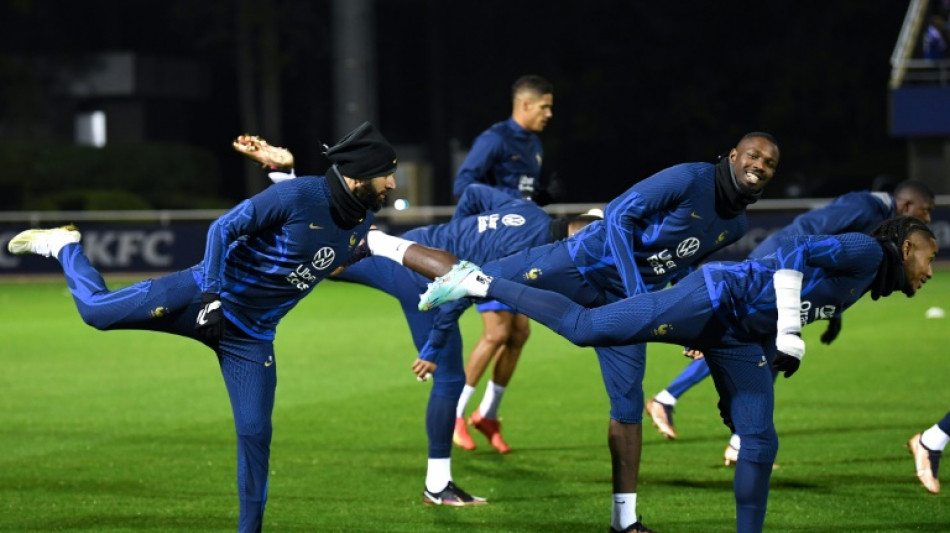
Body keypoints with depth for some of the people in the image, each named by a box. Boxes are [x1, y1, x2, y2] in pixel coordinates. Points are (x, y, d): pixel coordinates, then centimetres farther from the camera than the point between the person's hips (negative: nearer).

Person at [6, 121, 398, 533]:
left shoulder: (363, 223, 0)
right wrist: (212, 294, -24)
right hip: (204, 296, -5)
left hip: (251, 337, 5)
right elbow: (224, 228, -18)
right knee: (96, 309, -9)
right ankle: (63, 246, 22)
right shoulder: (300, 196, -21)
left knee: (255, 433, -3)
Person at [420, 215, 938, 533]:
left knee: (759, 443, 4)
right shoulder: (867, 250, -10)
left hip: (739, 338, 10)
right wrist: (788, 335, -23)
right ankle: (481, 284, 0)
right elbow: (794, 254, -23)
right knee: (583, 327, -11)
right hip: (713, 299, -10)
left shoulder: (868, 281, 21)